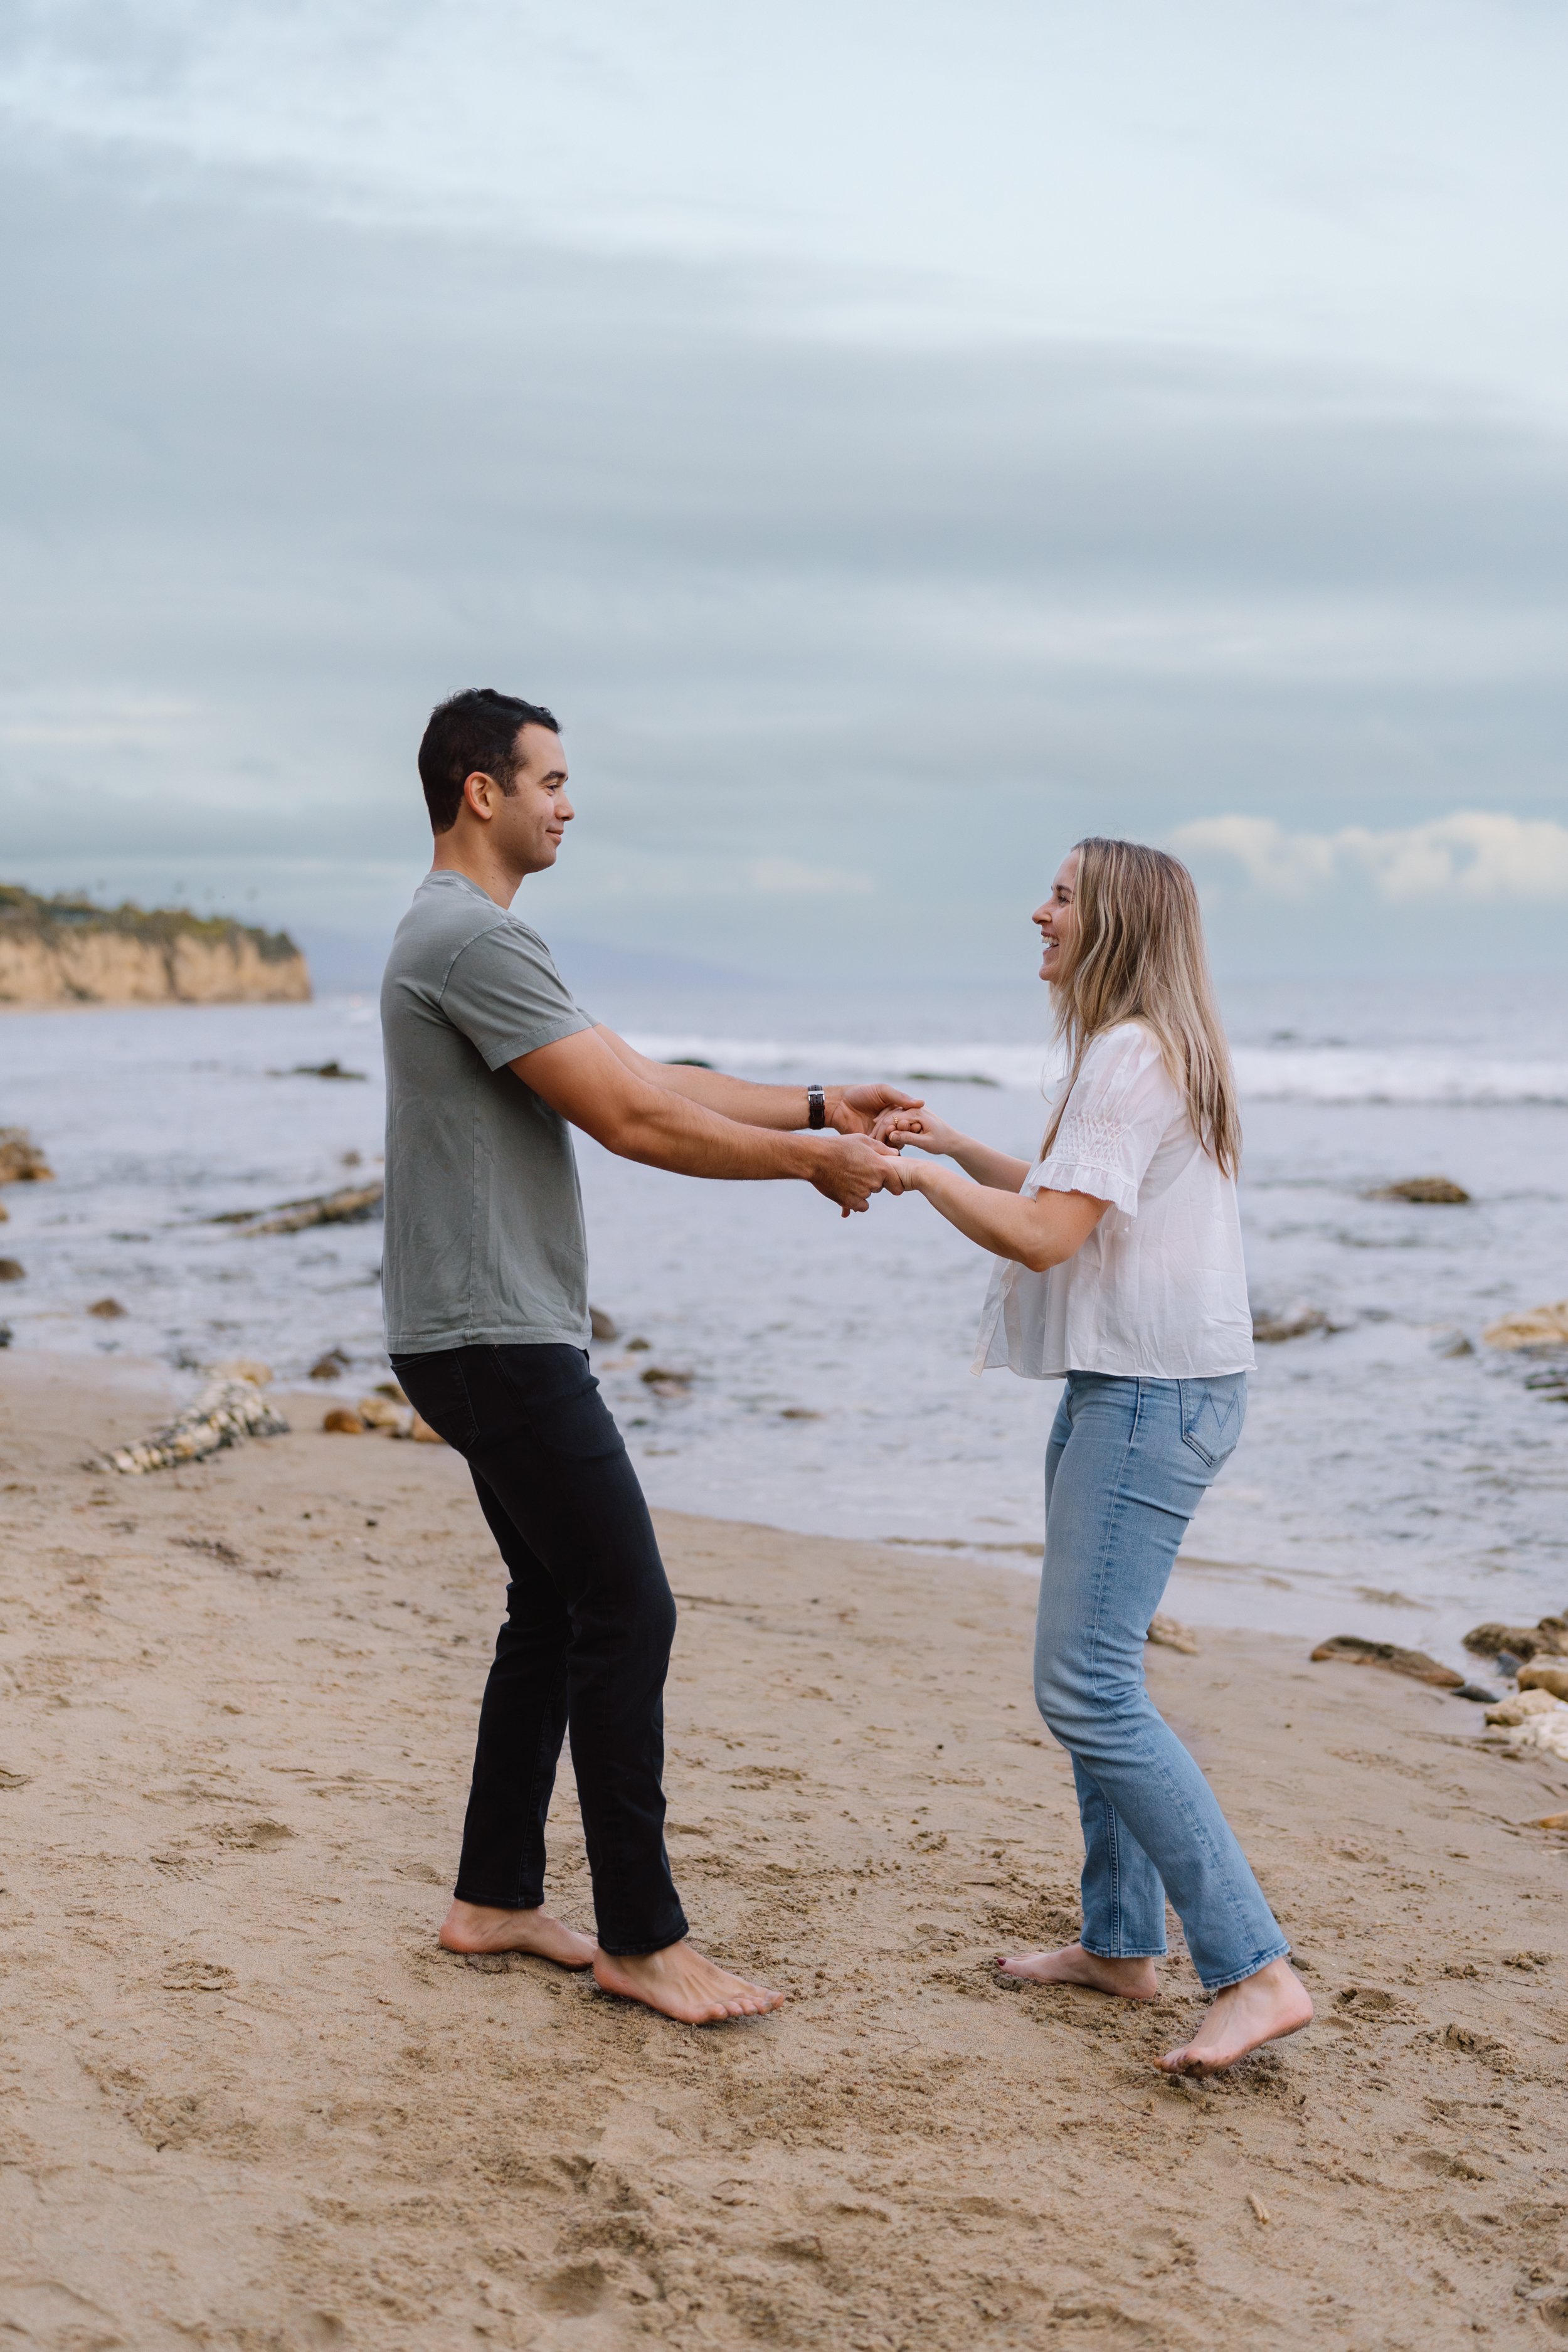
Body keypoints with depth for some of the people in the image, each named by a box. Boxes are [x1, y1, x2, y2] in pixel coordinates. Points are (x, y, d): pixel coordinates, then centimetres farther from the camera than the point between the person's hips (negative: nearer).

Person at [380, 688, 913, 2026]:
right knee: (628, 1613, -8)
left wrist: (818, 1106, 13)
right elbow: (632, 1124, -21)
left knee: (559, 1608, 15)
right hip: (501, 1344, -11)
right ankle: (641, 1939, -1)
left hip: (494, 1342, 11)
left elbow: (648, 1080, 19)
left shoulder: (474, 937, 19)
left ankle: (496, 1900, 24)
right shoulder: (474, 939, -17)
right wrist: (815, 1162, -10)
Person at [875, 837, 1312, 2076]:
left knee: (1087, 1684, -15)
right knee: (1093, 1671, 16)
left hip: (1153, 1395, -11)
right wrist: (955, 1145, 19)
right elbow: (1070, 1197, 29)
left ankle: (1256, 1971, -15)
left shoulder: (1134, 1056, -16)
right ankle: (1123, 1942, 25)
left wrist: (918, 1176, -9)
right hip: (1124, 1385, 11)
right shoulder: (1139, 1054, 19)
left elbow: (1046, 1237, -22)